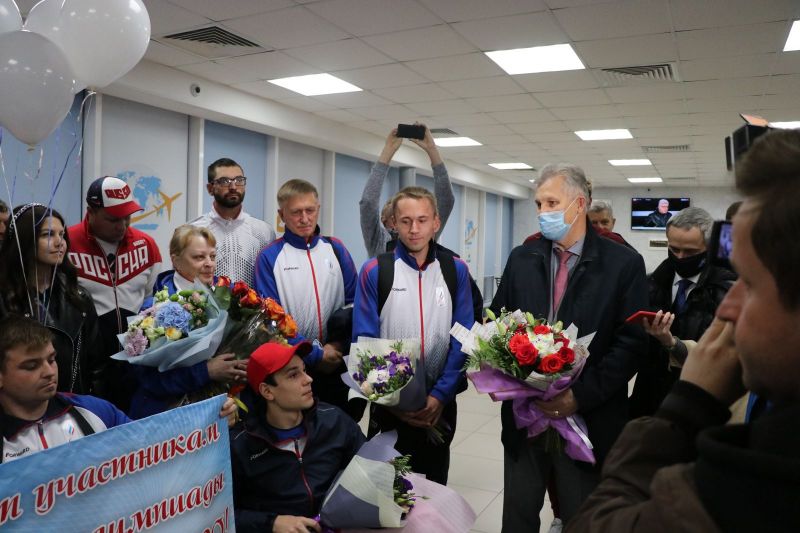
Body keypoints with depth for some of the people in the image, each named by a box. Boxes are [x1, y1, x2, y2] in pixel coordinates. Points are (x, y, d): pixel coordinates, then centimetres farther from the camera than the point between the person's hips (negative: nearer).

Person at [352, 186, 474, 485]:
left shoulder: (456, 270, -1)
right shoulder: (375, 271, -7)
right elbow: (365, 340, -8)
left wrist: (440, 394, -13)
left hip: (439, 403, 2)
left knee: (433, 486, 18)